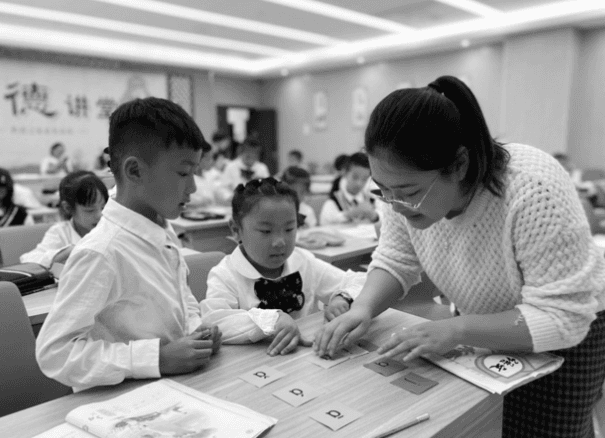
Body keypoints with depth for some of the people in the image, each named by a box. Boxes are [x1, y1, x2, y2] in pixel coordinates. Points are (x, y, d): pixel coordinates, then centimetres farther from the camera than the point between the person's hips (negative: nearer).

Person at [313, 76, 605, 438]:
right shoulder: (411, 187, -18)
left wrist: (457, 330, -38)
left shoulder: (534, 191, -36)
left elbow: (562, 317, -31)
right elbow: (396, 262, -6)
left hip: (563, 337, -4)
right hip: (485, 336, 5)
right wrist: (364, 308, -24)